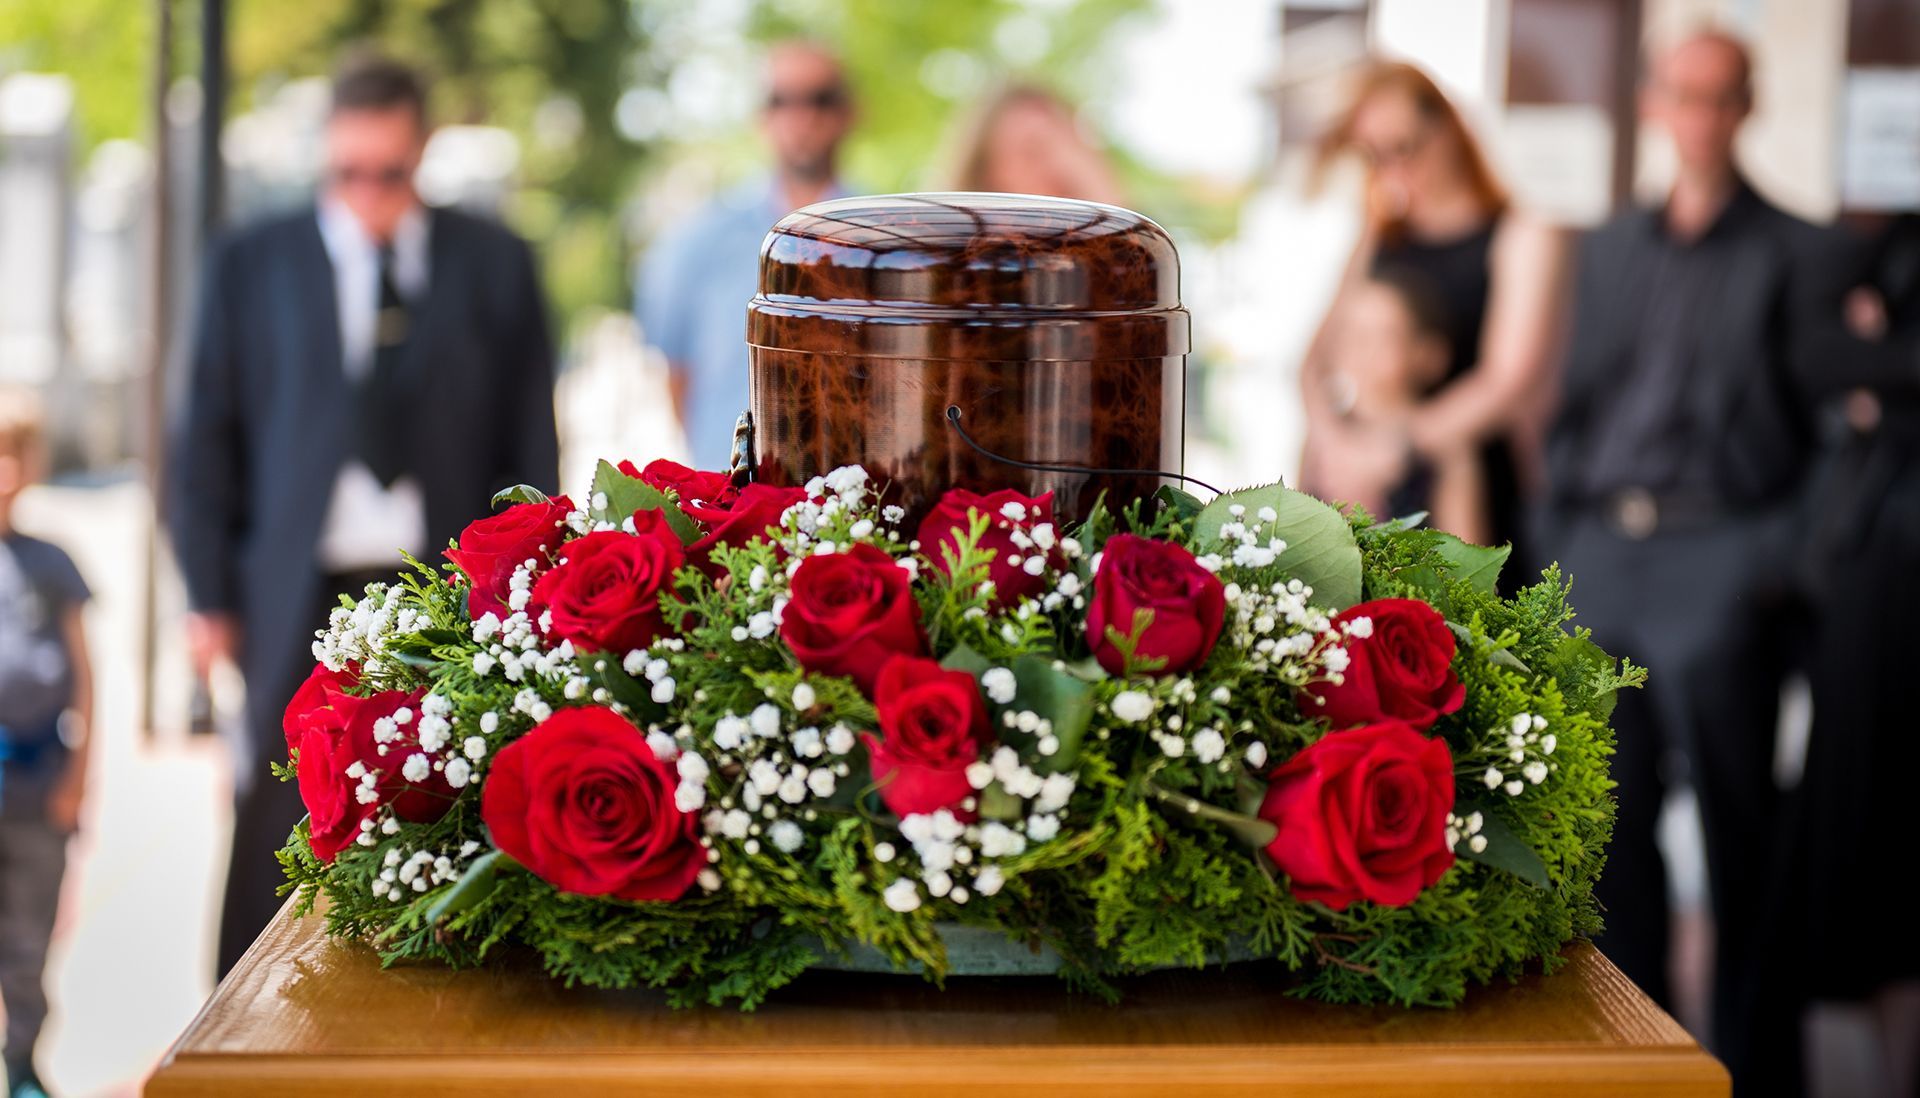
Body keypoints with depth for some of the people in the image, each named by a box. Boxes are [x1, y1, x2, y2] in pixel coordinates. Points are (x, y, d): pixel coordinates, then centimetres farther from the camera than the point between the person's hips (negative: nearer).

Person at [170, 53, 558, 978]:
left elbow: (532, 441, 9)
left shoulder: (494, 265, 9)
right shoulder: (252, 265, 10)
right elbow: (207, 439, 10)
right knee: (276, 847, -1)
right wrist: (210, 596, 3)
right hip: (302, 597, 0)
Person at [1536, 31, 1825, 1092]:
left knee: (1737, 821, -2)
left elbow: (1828, 427, -1)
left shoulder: (1794, 254, 4)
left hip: (1717, 559, -4)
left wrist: (1777, 556, -10)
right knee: (1608, 812, 7)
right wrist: (1560, 533, 9)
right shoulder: (1609, 248, 18)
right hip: (1599, 555, 5)